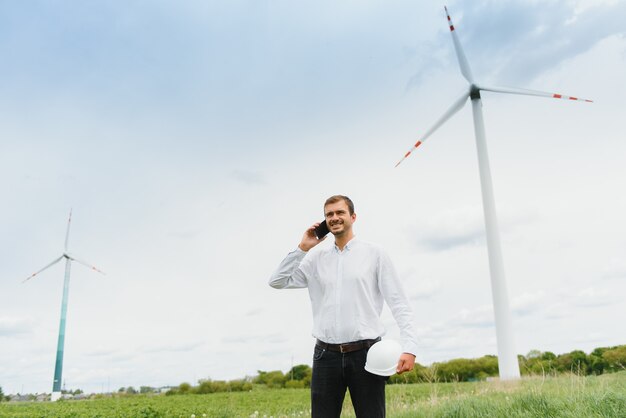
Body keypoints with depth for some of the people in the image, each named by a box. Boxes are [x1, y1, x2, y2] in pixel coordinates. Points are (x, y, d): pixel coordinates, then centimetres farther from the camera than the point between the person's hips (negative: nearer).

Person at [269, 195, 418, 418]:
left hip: (365, 352, -2)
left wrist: (409, 347, -12)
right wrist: (302, 248, 4)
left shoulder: (374, 254, 3)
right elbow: (277, 281, 10)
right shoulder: (316, 259, 12)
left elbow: (399, 303, 0)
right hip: (326, 355, 3)